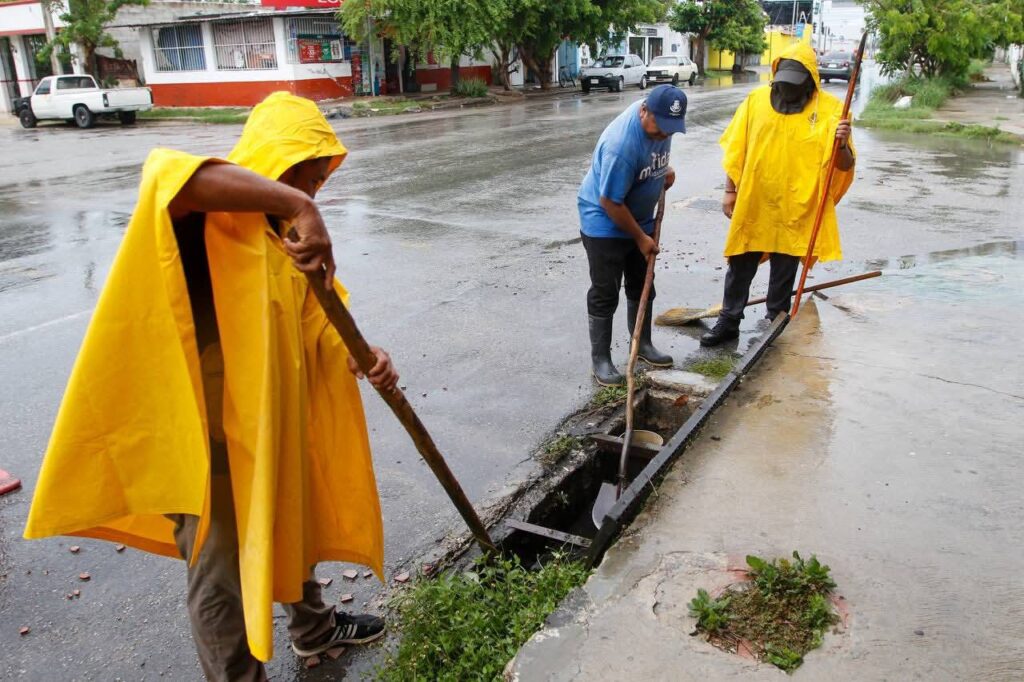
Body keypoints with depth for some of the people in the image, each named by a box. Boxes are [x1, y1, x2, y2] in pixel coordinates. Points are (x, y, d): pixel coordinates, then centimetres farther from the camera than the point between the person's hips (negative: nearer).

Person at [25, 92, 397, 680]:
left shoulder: (283, 233, 7)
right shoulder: (212, 215, -18)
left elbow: (314, 321, 6)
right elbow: (172, 173, -42)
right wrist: (298, 205, -45)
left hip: (270, 420, 9)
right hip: (206, 430, -9)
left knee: (290, 527, 27)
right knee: (222, 570, 7)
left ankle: (314, 627, 52)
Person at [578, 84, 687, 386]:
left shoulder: (660, 118, -9)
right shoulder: (621, 145, -34)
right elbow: (611, 203, -27)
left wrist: (664, 169, 5)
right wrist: (641, 238, -17)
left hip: (640, 218, 8)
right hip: (605, 224, -8)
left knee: (642, 287, 16)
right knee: (605, 295, -2)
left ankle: (643, 345, 31)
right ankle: (600, 358, 9)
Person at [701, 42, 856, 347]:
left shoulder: (829, 109, -7)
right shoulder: (757, 99, -1)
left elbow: (844, 166, -6)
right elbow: (736, 149, 6)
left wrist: (842, 145, -27)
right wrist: (730, 190, 4)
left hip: (795, 209, -2)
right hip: (752, 205, 2)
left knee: (784, 273, 11)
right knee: (740, 267, 11)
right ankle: (728, 322, 26)